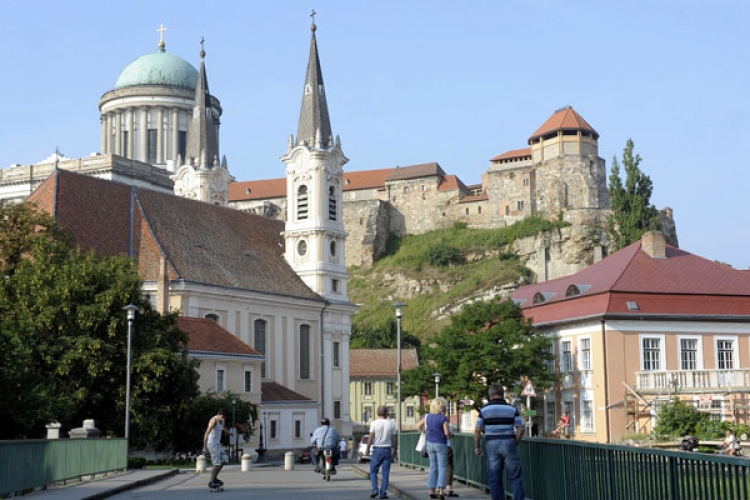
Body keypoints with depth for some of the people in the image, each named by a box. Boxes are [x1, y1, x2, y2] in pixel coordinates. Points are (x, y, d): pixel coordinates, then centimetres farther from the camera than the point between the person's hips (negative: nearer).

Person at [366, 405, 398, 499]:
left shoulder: (374, 423, -7)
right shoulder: (391, 424, 0)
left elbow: (371, 438, -10)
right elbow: (395, 439, 1)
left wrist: (367, 449, -2)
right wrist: (395, 451, 11)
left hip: (377, 450, -2)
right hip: (388, 450, 2)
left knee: (373, 471, 9)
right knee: (385, 473, 5)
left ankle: (375, 489, -7)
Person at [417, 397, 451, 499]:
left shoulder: (428, 416, 4)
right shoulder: (443, 418, -13)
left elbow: (418, 426, 9)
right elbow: (447, 433, -17)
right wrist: (449, 436, 4)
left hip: (430, 443, 5)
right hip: (441, 444, -5)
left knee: (433, 467, 12)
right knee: (442, 467, -2)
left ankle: (432, 490, 12)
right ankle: (441, 489, -13)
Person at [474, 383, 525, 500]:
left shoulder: (484, 410, 1)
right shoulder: (512, 409, 2)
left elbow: (477, 430, 0)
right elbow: (520, 428, -1)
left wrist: (477, 447, 10)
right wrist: (515, 443, 10)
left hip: (491, 444, 0)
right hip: (508, 443, 0)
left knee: (494, 478, 7)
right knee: (515, 477, 4)